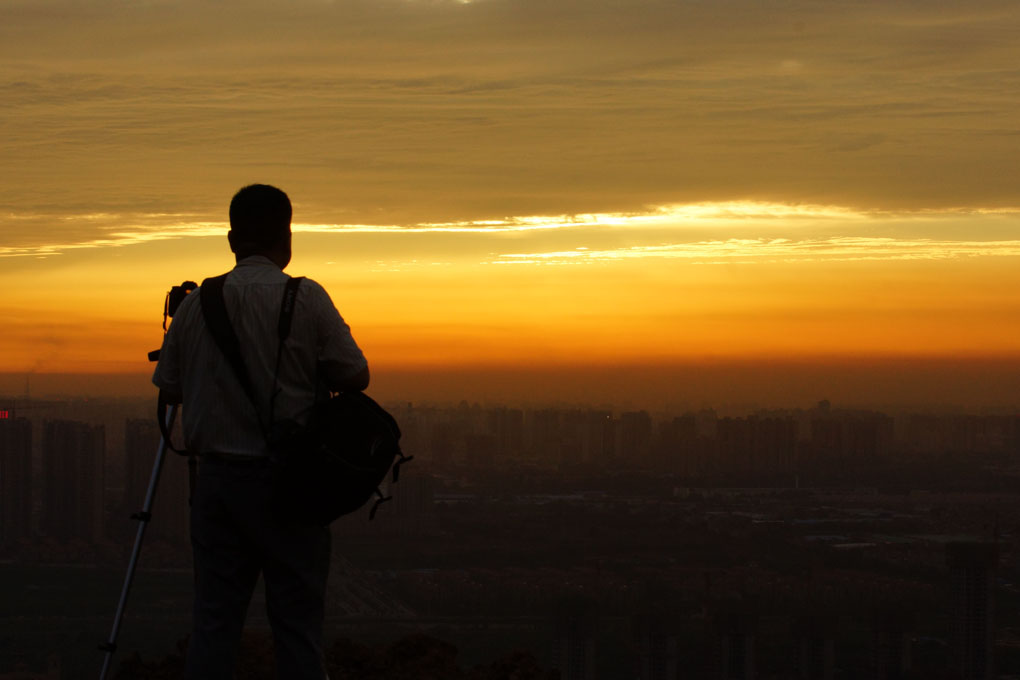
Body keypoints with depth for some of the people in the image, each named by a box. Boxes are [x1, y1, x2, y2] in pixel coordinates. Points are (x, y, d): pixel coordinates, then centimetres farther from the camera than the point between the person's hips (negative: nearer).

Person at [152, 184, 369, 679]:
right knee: (296, 620, 2)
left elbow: (169, 389, 9)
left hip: (217, 475, 3)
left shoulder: (195, 304, 2)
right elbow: (355, 377, -5)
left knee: (213, 620, 6)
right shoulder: (305, 300, -7)